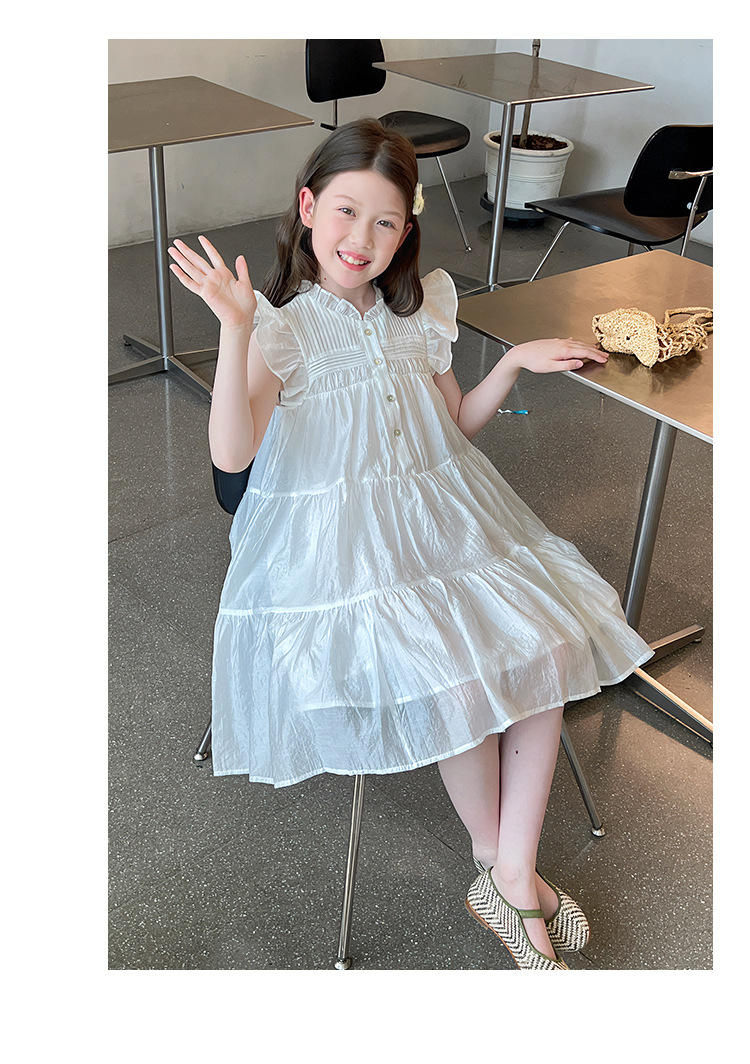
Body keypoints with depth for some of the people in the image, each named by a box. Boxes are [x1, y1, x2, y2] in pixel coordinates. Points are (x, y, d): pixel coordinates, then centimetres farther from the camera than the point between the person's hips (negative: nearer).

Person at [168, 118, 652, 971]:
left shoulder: (419, 310, 9)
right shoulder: (280, 325, -9)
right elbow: (233, 454, -25)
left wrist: (516, 362, 5)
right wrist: (234, 330, -34)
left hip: (445, 519, 6)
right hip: (339, 544, -6)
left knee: (542, 649, -14)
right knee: (457, 680, -22)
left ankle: (512, 879, -3)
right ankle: (493, 858, 7)